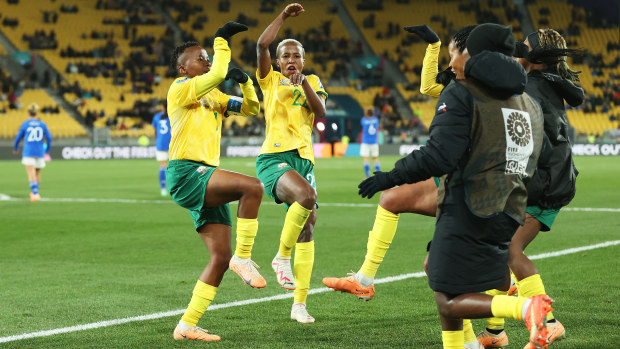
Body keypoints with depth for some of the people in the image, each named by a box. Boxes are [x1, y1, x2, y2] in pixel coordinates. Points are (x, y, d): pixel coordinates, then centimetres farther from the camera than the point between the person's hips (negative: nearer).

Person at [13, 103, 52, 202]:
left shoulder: (25, 124, -1)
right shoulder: (42, 124, 4)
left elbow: (18, 138, 6)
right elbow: (49, 137, 3)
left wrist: (15, 148, 24)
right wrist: (47, 151, 16)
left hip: (28, 152, -3)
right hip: (40, 153, 3)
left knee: (31, 174, -10)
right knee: (37, 173, 19)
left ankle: (35, 194, -25)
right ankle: (35, 192, 32)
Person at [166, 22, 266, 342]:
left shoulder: (212, 97, 23)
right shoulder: (181, 88, -3)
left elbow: (251, 108, 23)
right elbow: (217, 74, -19)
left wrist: (244, 81, 6)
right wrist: (221, 40, -8)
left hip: (205, 178, 9)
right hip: (186, 173, -9)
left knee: (220, 257, 2)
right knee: (252, 186, -28)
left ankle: (187, 326, 5)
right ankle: (243, 257, -15)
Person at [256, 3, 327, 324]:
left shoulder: (312, 82, 17)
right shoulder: (270, 80, 8)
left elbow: (321, 111, -1)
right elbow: (262, 45, -8)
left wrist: (303, 81, -10)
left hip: (304, 160, 5)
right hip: (274, 158, -5)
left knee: (307, 228, 1)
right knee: (307, 196, -34)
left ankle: (299, 304, 6)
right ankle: (282, 256, -15)